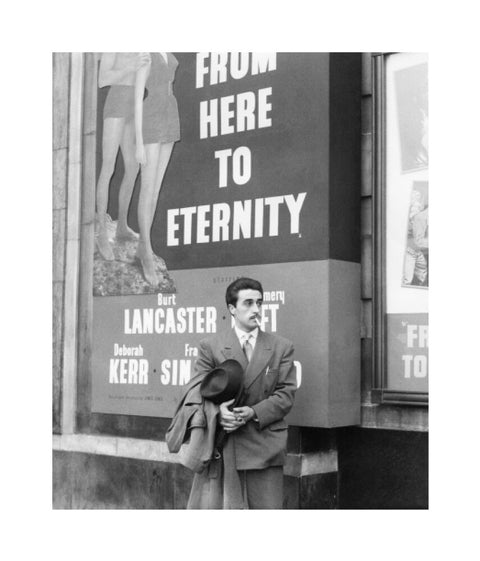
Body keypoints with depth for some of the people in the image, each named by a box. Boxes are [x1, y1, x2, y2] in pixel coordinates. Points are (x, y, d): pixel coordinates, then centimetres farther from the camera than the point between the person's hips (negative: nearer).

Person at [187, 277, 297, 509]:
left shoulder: (282, 347, 11)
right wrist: (217, 410, -18)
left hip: (264, 447, 1)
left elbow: (286, 394, 3)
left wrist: (254, 412, -13)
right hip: (220, 447, -1)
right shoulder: (210, 346, 8)